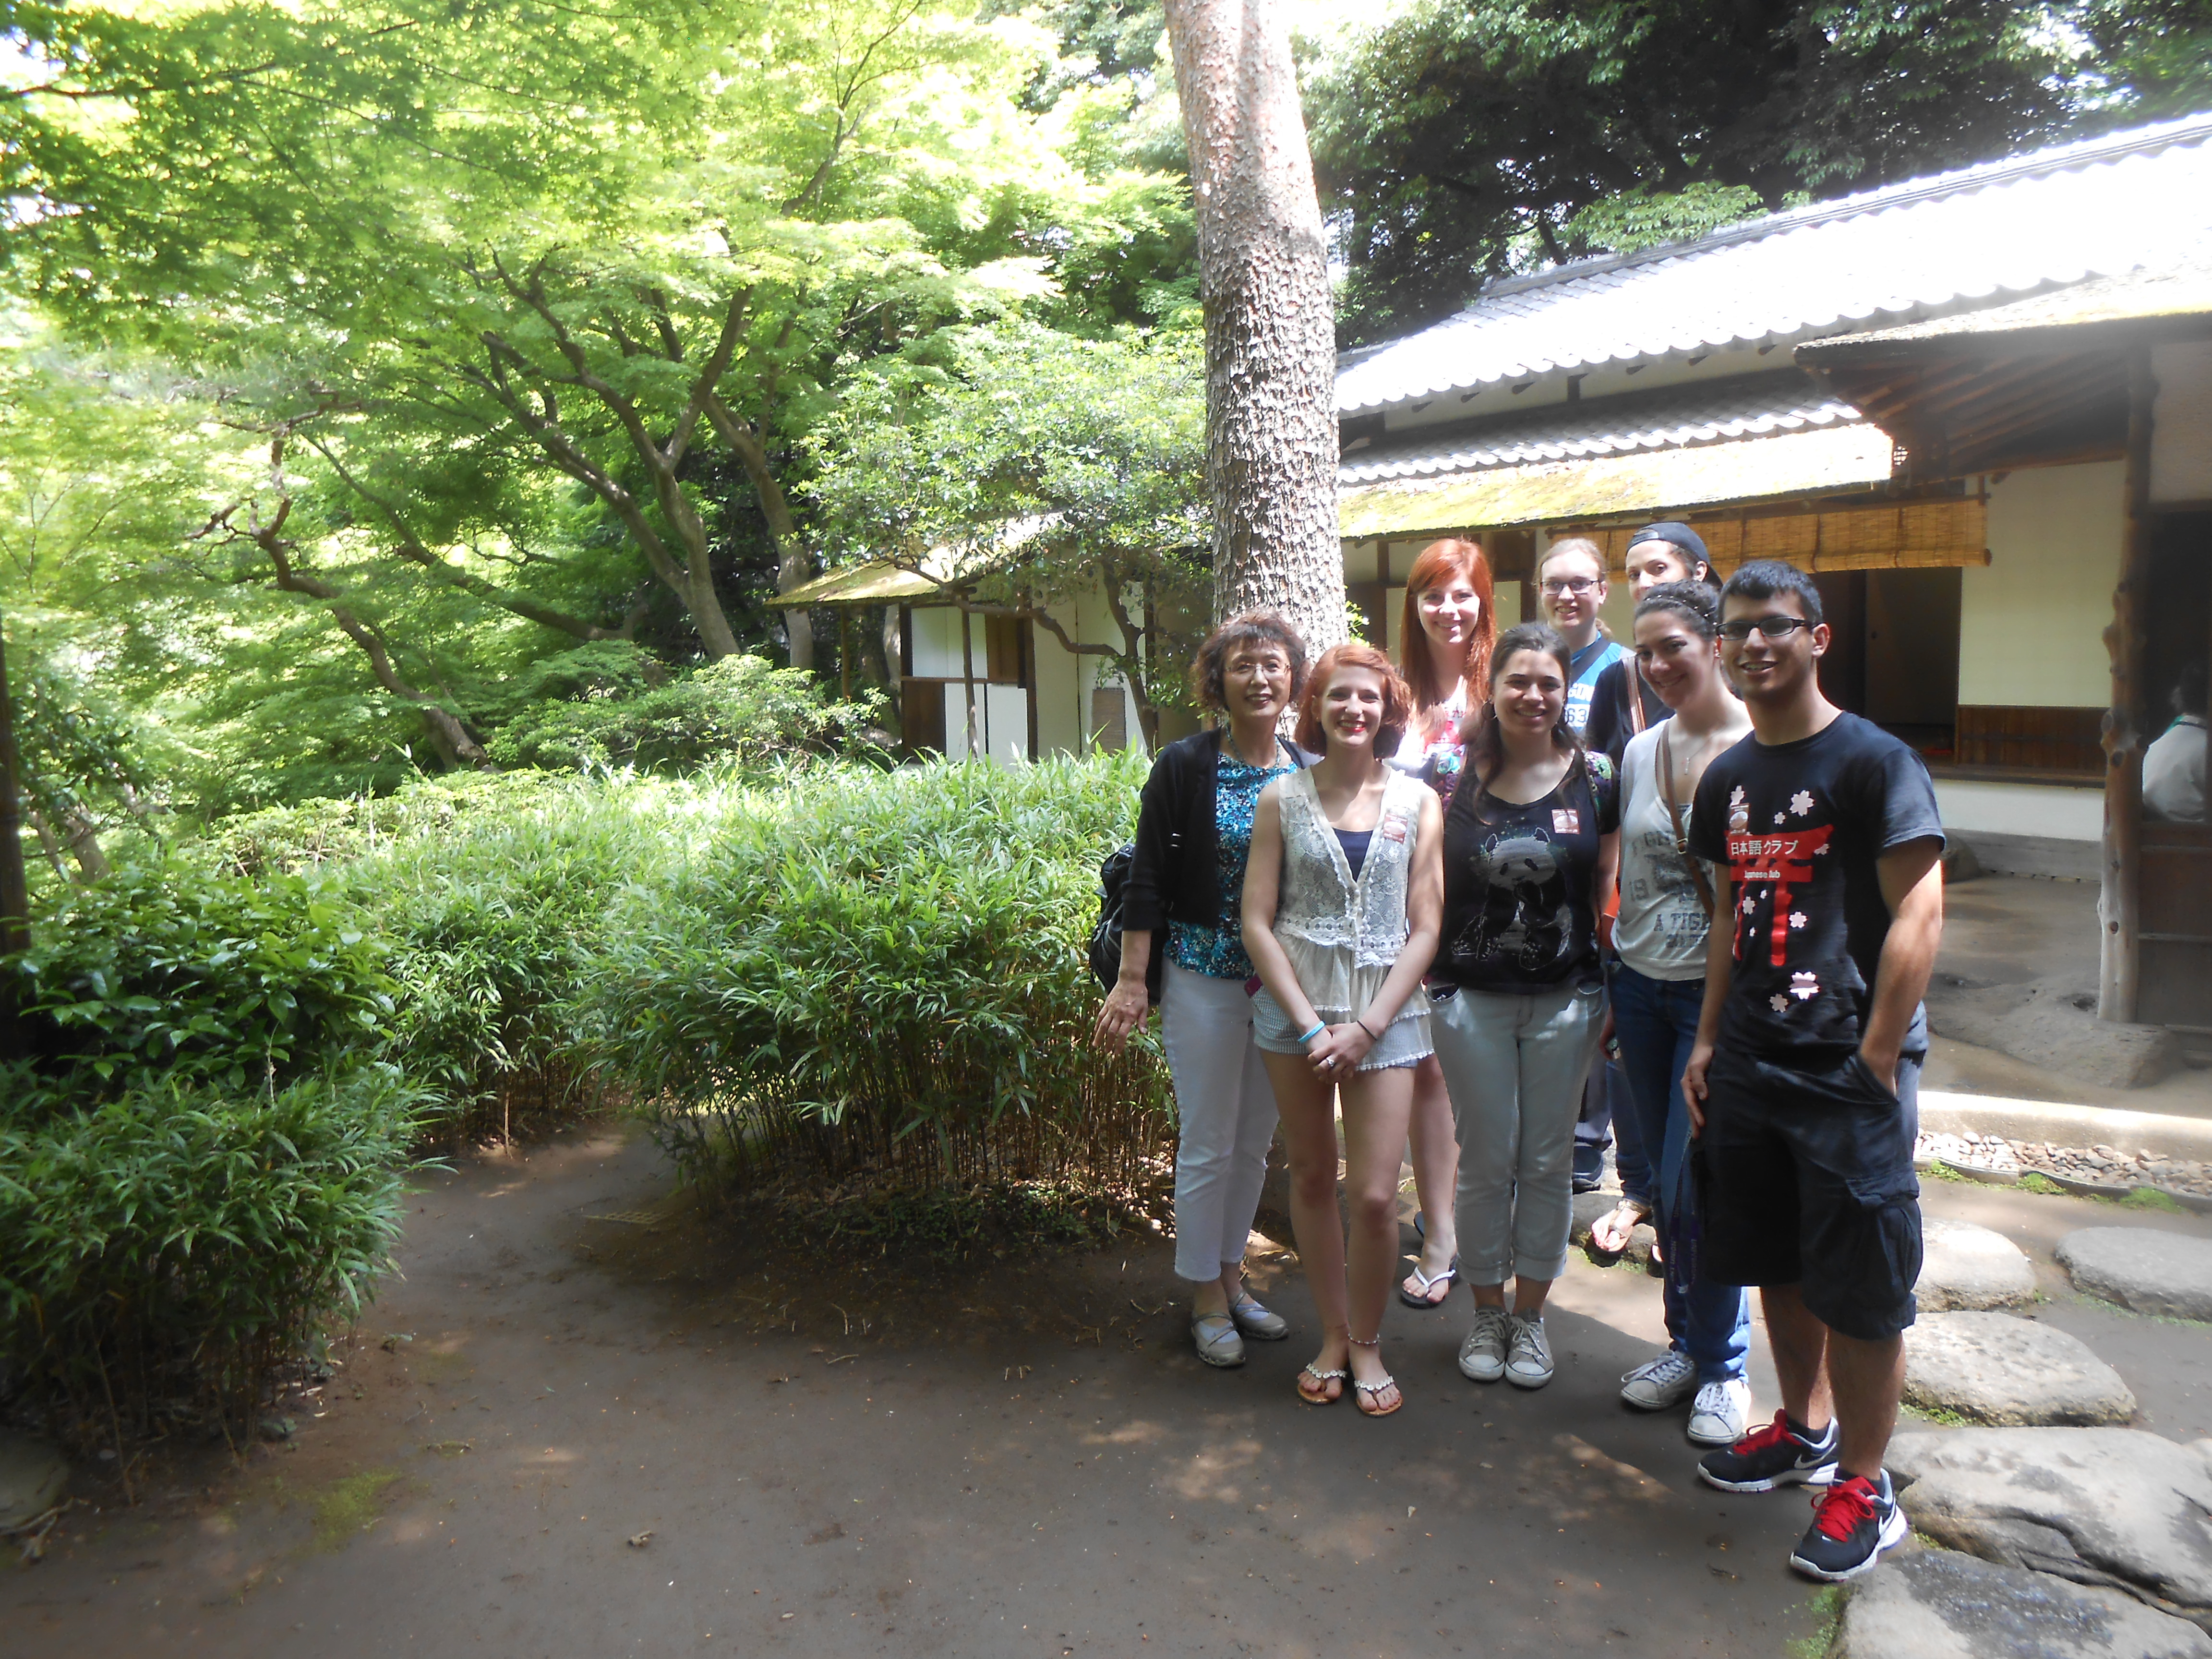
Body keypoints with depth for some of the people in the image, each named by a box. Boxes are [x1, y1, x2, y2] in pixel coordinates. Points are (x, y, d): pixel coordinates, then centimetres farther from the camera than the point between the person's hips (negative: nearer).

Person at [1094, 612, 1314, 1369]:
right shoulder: (1186, 766, -8)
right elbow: (1147, 880, -8)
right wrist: (1131, 981, -11)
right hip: (1204, 979, -4)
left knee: (1256, 1141, 15)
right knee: (1208, 1144, 4)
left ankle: (1230, 1275, 33)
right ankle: (1206, 1298, 22)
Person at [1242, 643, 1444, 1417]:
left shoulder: (1417, 801, 3)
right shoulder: (1283, 799, 2)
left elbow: (1425, 928, 1)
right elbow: (1257, 922, -1)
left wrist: (1367, 1025, -8)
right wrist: (1310, 1025, -9)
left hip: (1386, 1012, 0)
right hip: (1295, 1007, 1)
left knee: (1375, 1194, -3)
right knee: (1311, 1178, 10)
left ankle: (1368, 1344, 20)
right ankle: (1333, 1336, 28)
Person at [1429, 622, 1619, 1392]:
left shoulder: (1593, 778, -3)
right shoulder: (1455, 778, -4)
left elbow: (1608, 885, 3)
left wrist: (1615, 989, -1)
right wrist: (1428, 979, -2)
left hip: (1565, 996, 1)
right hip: (1472, 997, 0)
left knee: (1547, 1160, 11)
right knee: (1487, 1160, 9)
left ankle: (1530, 1314, 29)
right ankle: (1486, 1311, 29)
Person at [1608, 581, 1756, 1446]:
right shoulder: (1641, 749, 8)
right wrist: (1614, 986, 14)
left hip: (1718, 990, -5)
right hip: (1641, 986, 6)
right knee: (1664, 1183, 14)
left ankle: (1723, 1366, 19)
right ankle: (1686, 1342, 32)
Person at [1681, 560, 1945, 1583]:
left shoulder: (1874, 761, -10)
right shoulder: (1727, 780, 10)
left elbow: (1917, 914, -14)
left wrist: (1877, 1056, -16)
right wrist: (1708, 1041, 12)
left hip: (1848, 1072, -6)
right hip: (1751, 1065, 7)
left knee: (1860, 1287, 3)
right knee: (1778, 1265, 18)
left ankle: (1863, 1487, 19)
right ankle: (1805, 1428, 37)